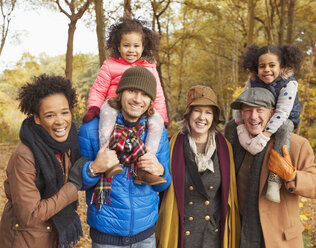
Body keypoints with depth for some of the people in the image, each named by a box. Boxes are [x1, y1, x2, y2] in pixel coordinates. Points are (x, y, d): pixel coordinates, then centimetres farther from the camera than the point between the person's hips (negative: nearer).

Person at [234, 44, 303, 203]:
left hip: (285, 120, -5)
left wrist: (264, 136, -42)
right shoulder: (253, 81, -11)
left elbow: (282, 112, -33)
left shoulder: (289, 83, -25)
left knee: (283, 130, -38)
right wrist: (241, 128, -30)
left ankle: (274, 181, -38)